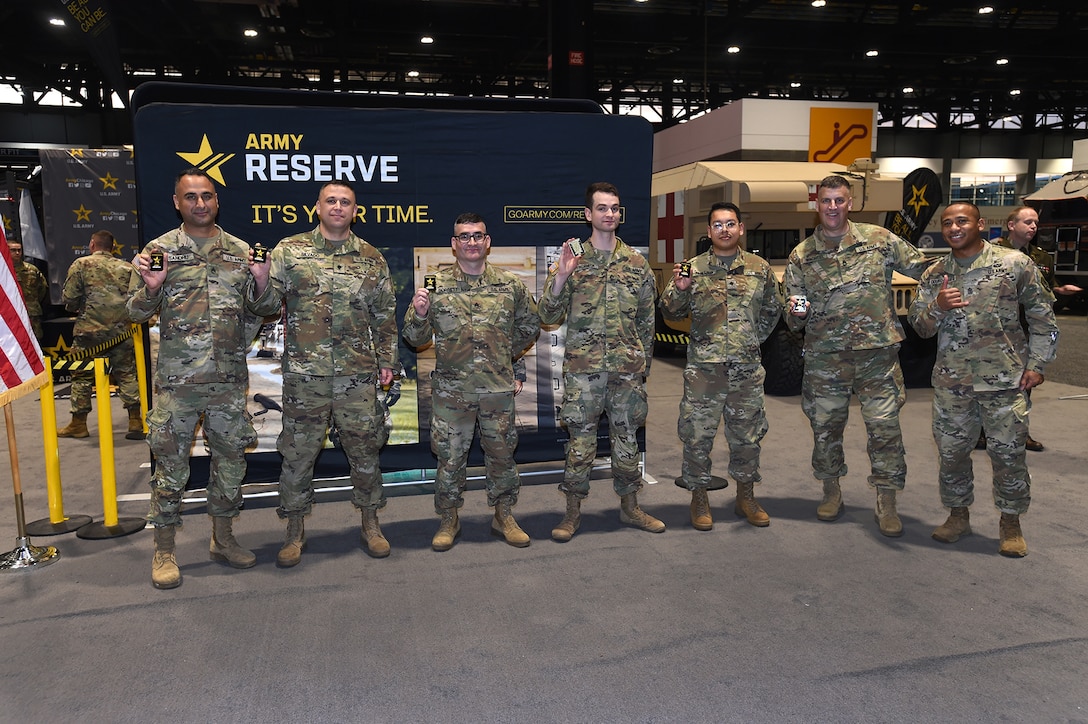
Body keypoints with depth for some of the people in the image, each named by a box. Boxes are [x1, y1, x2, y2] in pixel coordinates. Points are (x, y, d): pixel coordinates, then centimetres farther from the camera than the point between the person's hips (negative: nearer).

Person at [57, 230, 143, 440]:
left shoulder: (81, 265, 0)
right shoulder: (127, 268, 6)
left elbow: (69, 299, -3)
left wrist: (78, 309, 18)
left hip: (89, 330, -2)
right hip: (121, 331, 2)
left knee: (82, 376, 10)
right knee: (127, 375, 6)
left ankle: (78, 424, 19)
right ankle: (136, 422, 3)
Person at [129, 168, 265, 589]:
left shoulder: (240, 251, 9)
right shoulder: (159, 251, 3)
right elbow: (136, 312, 4)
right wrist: (152, 288, -16)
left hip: (229, 380, 3)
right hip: (177, 380, -2)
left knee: (231, 460, 10)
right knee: (171, 464, 3)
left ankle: (223, 539, 27)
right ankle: (164, 551, 18)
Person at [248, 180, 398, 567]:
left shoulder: (371, 259, 8)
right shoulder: (289, 251, 4)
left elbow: (385, 315, 12)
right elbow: (269, 304, 1)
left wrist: (387, 360, 8)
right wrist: (260, 281, -19)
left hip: (357, 375, 1)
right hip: (304, 374, -1)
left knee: (364, 448, 8)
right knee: (298, 452, 6)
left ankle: (371, 523, 25)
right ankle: (295, 531, 22)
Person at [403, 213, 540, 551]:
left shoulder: (510, 284, 3)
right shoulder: (436, 284, -1)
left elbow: (530, 325, 16)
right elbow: (414, 338, 0)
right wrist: (419, 314, -19)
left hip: (499, 387, 1)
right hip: (451, 389, -1)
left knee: (501, 454, 12)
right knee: (450, 456, 7)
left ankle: (504, 517, 29)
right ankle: (448, 520, 25)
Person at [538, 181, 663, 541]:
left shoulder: (636, 262, 7)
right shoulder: (572, 259, 1)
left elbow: (647, 319, 13)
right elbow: (550, 316, -4)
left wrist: (643, 363, 11)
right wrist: (561, 276, -18)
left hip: (628, 369, 2)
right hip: (582, 368, -2)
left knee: (626, 438, 11)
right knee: (580, 440, 3)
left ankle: (629, 507, 26)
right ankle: (573, 512, 16)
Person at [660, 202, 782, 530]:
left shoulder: (760, 268, 7)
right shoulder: (693, 268, 2)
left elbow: (773, 309, 18)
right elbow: (671, 313, 3)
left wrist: (754, 338, 9)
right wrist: (678, 290, -15)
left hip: (747, 368, 2)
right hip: (704, 367, -2)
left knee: (747, 434, 11)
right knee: (697, 434, 2)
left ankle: (746, 497, 28)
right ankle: (699, 498, 18)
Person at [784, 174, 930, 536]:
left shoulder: (879, 239, 4)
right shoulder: (801, 256, 6)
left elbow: (923, 268, 9)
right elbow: (793, 320, 9)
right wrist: (796, 312, -14)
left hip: (877, 351, -1)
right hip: (824, 356, 1)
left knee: (885, 426, -1)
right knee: (825, 425, 8)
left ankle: (887, 503, 12)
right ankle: (832, 492, 27)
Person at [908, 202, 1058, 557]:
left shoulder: (1015, 263, -2)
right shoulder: (934, 275, 6)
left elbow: (1042, 316, 1)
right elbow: (920, 326, 5)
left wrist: (1036, 363, -4)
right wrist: (937, 307, -16)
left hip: (1005, 380, -2)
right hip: (951, 381, 3)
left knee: (1009, 453, 5)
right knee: (951, 451, 10)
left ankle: (1011, 522, 23)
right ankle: (958, 514, 28)